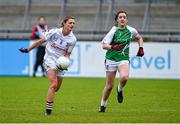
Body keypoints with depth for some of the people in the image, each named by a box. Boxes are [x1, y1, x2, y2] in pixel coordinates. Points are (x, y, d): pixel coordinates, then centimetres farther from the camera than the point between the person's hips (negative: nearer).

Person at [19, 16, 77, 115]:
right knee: (54, 85, -22)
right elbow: (41, 41, -2)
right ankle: (48, 110, -20)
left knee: (56, 88, 12)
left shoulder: (73, 39, -4)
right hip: (49, 59, -5)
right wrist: (28, 49, 4)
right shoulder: (54, 32, -12)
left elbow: (67, 54, 5)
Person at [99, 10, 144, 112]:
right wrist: (113, 47, -36)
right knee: (109, 86, 1)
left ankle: (120, 90, 4)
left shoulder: (131, 30, 1)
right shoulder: (113, 31, -9)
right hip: (111, 59, -1)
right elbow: (104, 45, -16)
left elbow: (139, 38, 22)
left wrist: (141, 48, 8)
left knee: (124, 77, -29)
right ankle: (103, 105, 23)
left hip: (124, 59, 1)